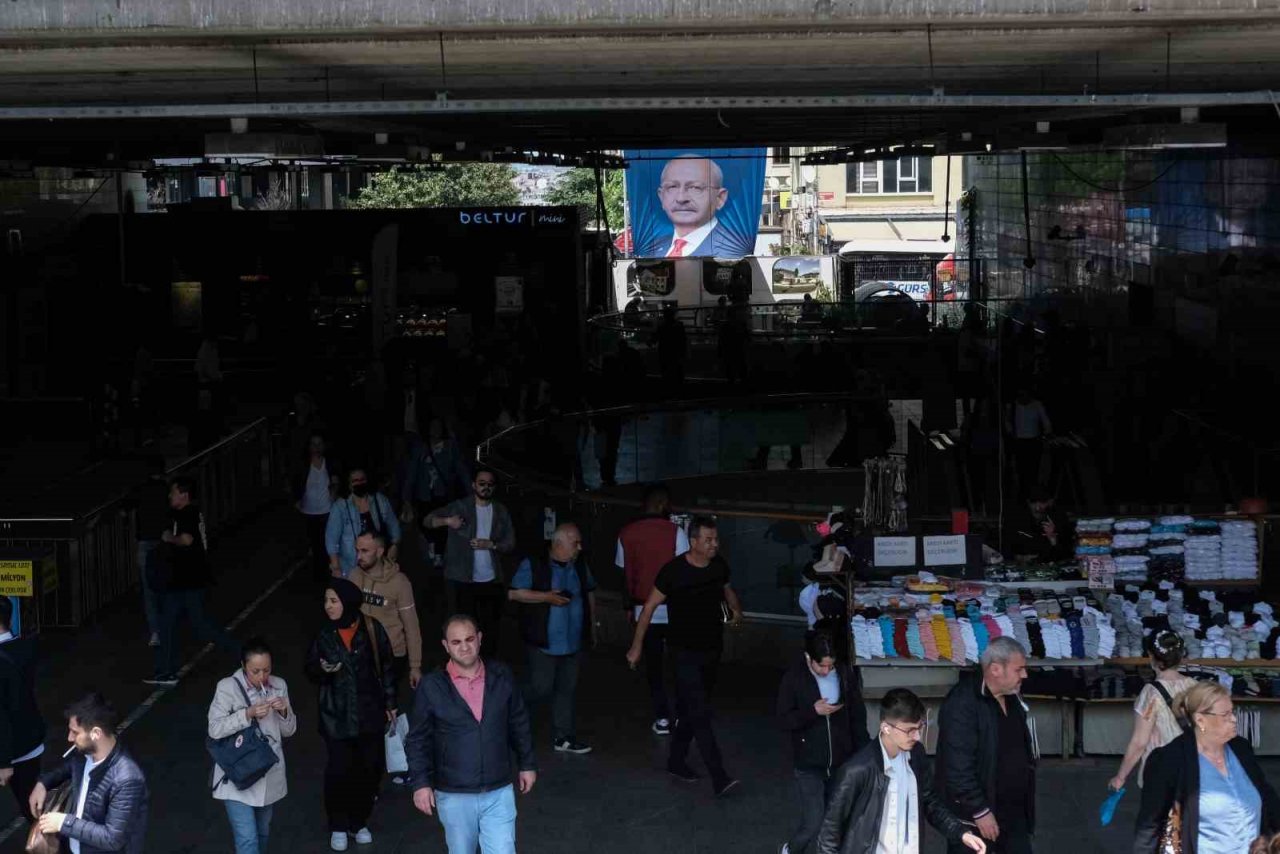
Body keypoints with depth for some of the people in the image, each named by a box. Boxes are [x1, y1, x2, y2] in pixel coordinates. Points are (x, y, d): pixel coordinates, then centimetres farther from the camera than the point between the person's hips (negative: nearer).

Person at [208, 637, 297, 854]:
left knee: (262, 833, 21)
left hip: (269, 774, 5)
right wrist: (248, 714, -27)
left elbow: (289, 731, 5)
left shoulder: (279, 686, -1)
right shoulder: (228, 687, -13)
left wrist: (284, 712, -16)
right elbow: (214, 729, -17)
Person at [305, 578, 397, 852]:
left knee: (369, 769, 8)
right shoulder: (324, 634, -5)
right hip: (337, 716, 0)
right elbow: (311, 670, 7)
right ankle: (338, 826, 18)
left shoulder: (371, 629, -8)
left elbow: (386, 667, 1)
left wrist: (390, 703, 4)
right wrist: (323, 670, -16)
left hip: (371, 713, 0)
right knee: (339, 771, -1)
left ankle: (359, 822, 28)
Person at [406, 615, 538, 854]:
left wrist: (527, 764, 13)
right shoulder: (431, 687, -9)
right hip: (454, 796, -1)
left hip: (499, 792, 1)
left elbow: (519, 723, 10)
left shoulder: (501, 677, -3)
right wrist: (421, 783, -7)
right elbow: (417, 740, -2)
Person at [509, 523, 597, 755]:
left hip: (572, 641, 6)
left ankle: (563, 737, 17)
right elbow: (514, 593, -13)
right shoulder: (533, 565, -10)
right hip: (543, 642, -6)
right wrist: (546, 597, -19)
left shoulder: (580, 567, 8)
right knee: (542, 689, -5)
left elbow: (589, 595, 21)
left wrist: (592, 627, 20)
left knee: (567, 690, 9)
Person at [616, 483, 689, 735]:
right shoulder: (675, 532, -10)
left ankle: (662, 718, 9)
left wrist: (630, 606, 16)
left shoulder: (626, 533, 0)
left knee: (653, 665, 10)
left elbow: (624, 573, 5)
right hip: (672, 608, -2)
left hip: (644, 609, 2)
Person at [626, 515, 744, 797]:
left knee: (690, 710, 17)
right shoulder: (674, 571, -17)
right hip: (686, 652, -6)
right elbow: (650, 607, -10)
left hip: (712, 649, 6)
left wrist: (736, 609, 2)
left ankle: (676, 762, 32)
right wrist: (637, 646, -9)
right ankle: (719, 779, -16)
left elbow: (727, 588, 21)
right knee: (701, 713, -12)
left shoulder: (719, 565, -1)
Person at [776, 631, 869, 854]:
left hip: (841, 763, 3)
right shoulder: (794, 678, -12)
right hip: (809, 766, -3)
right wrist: (813, 711, -23)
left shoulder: (845, 675, -4)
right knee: (813, 824, -6)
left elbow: (858, 717, 5)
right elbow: (783, 720, -10)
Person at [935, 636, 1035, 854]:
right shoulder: (962, 704, -20)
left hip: (1013, 811, 8)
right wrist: (980, 811, -22)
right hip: (973, 814, -8)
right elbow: (958, 767, -24)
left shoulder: (1011, 699, 8)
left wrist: (1026, 805, 16)